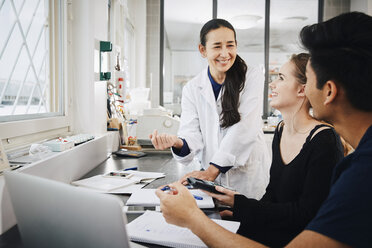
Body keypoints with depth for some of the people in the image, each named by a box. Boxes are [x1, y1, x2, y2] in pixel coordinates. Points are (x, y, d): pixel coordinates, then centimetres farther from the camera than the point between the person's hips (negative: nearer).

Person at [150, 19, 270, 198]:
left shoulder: (252, 77, -2)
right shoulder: (192, 89, 5)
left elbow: (244, 128, -13)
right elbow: (193, 135, -3)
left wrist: (212, 171, -18)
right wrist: (177, 143, -27)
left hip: (248, 176, -1)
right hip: (213, 178, 2)